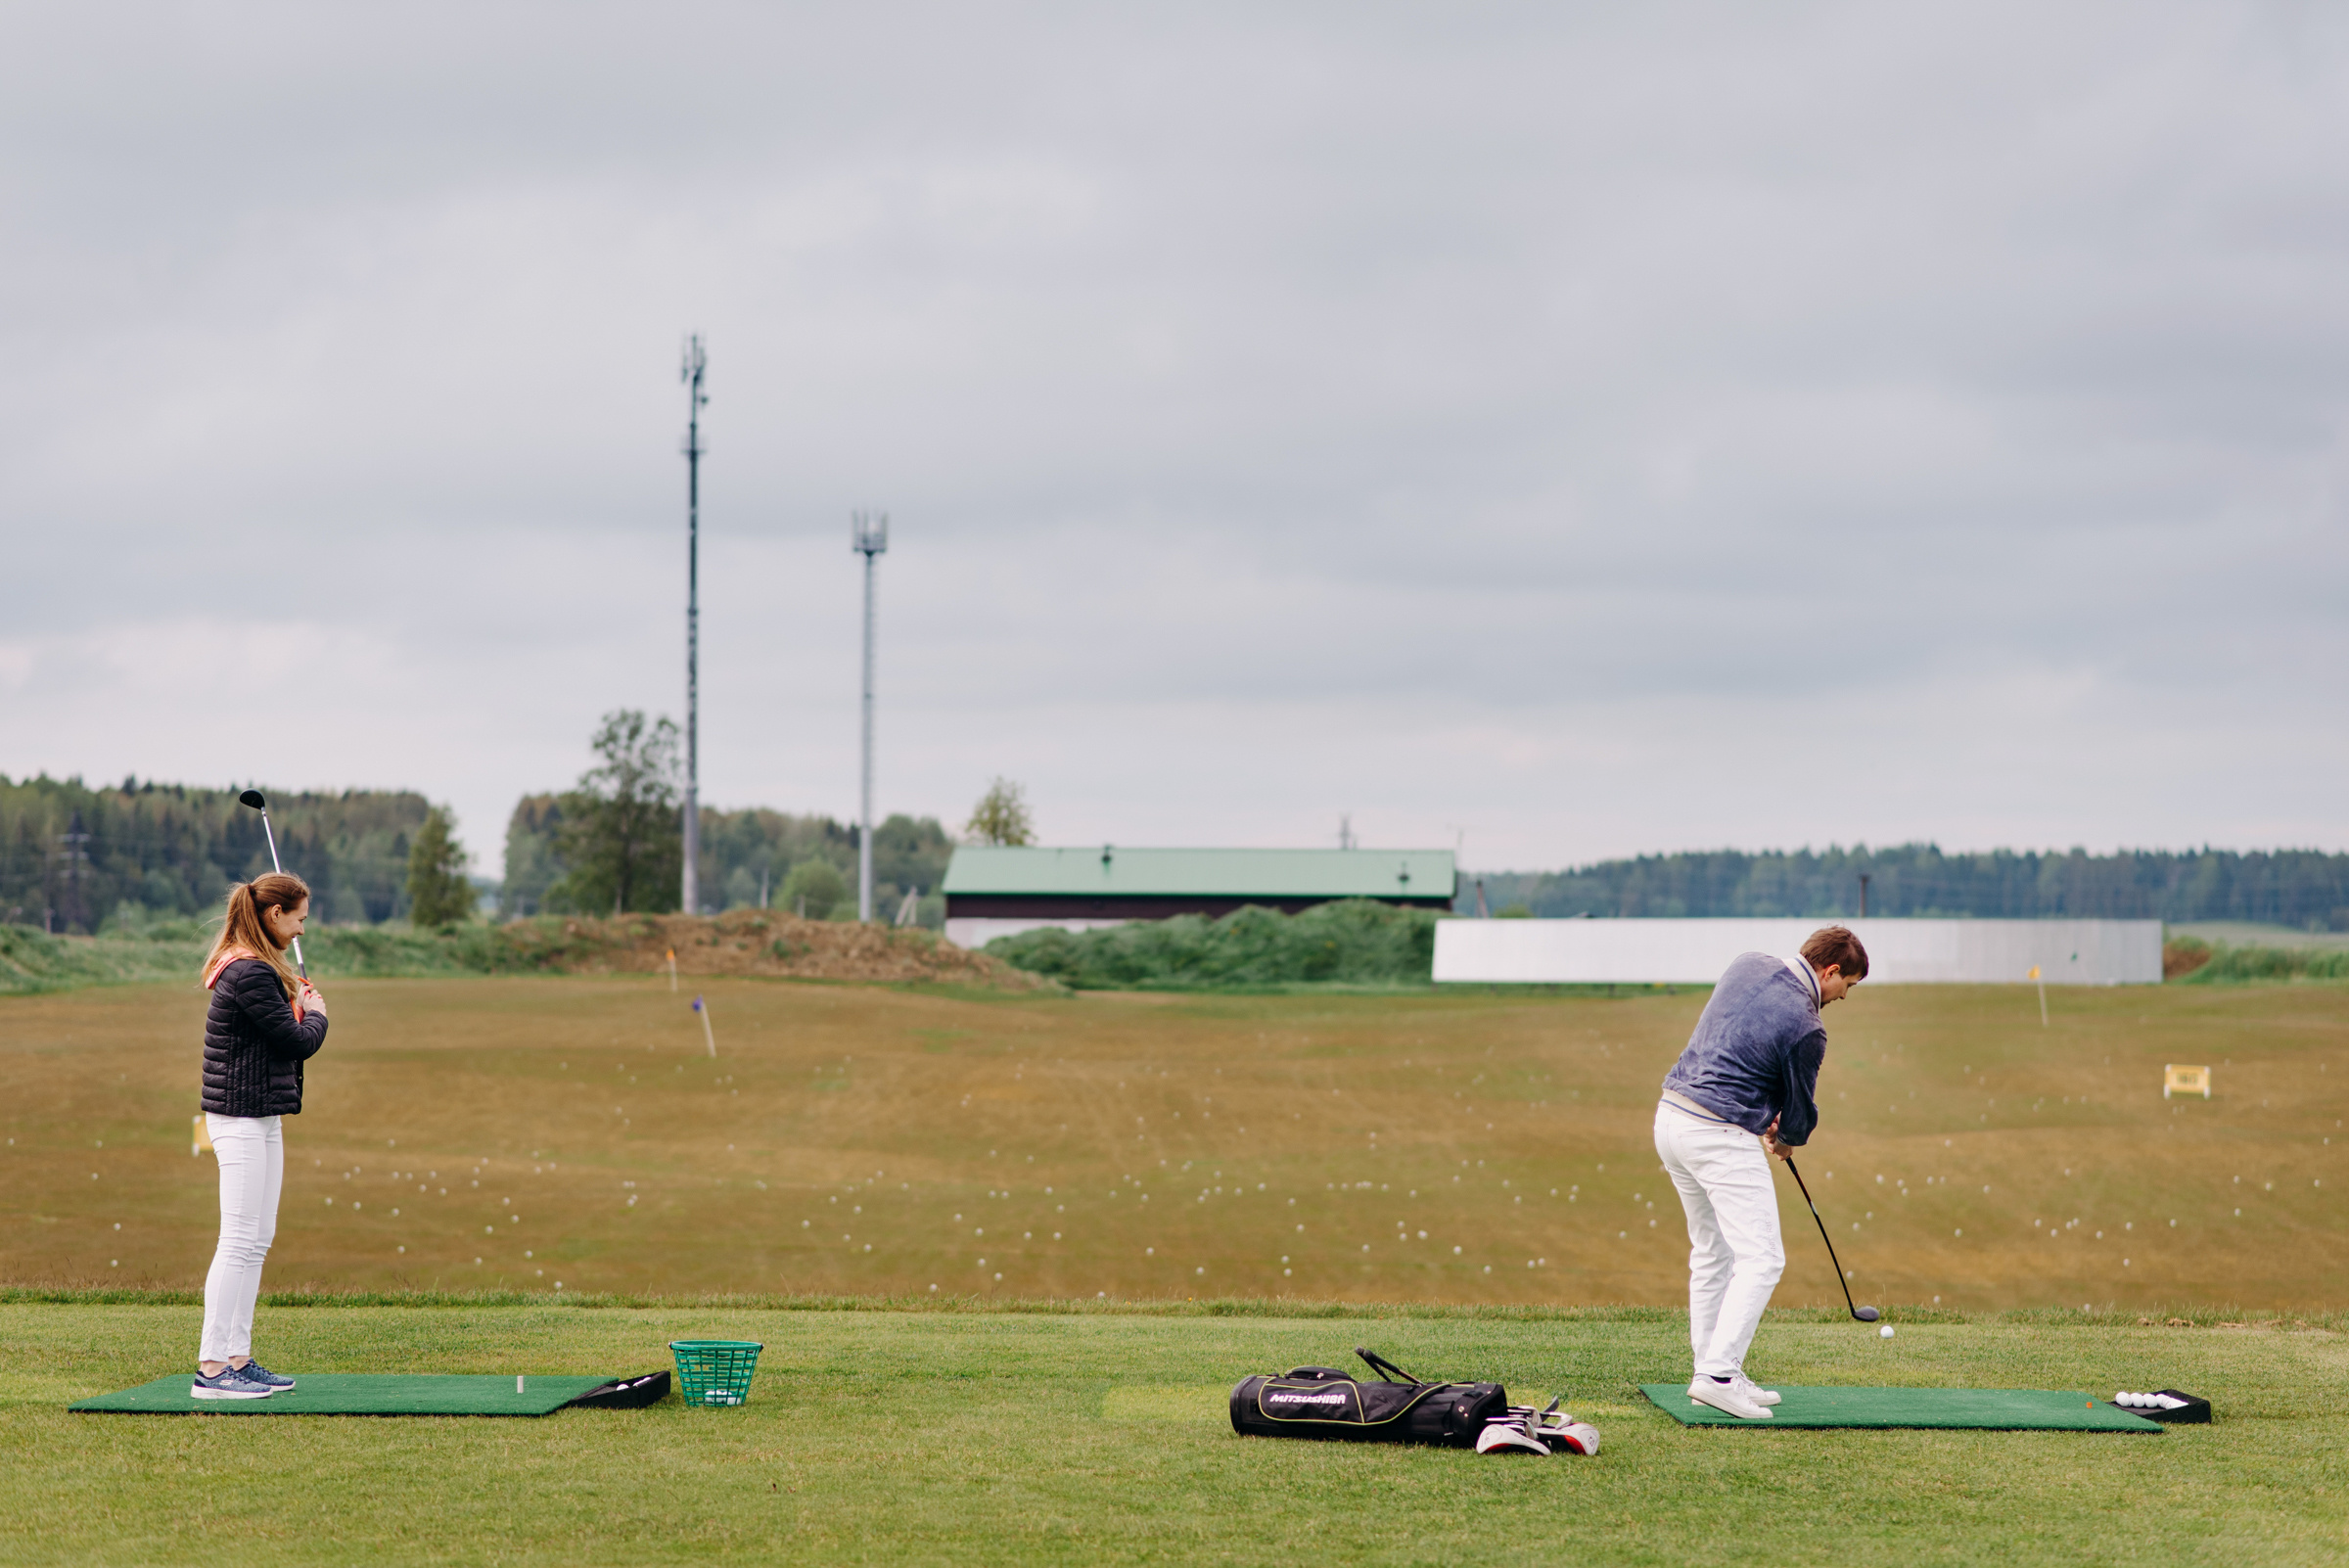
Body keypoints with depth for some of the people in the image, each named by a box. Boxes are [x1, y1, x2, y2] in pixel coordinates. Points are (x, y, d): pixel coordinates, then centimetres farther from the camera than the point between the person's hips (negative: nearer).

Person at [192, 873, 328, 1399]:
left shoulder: (249, 969, 15)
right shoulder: (251, 975, -18)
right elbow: (298, 1042, -16)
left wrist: (299, 1007, 2)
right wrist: (316, 1013, 3)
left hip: (261, 1119, 11)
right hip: (241, 1120, -11)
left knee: (256, 1242, 12)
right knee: (240, 1242, -10)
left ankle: (237, 1358, 17)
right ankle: (211, 1367, -9)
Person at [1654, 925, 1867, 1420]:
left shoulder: (1748, 965, 7)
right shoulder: (1804, 1028, -15)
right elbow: (1800, 1107, 0)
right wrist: (1787, 1138, 23)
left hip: (1671, 1116, 9)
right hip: (1721, 1136, -9)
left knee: (1711, 1253, 17)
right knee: (1761, 1259, -7)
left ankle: (1711, 1372, 19)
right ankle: (1717, 1374, -15)